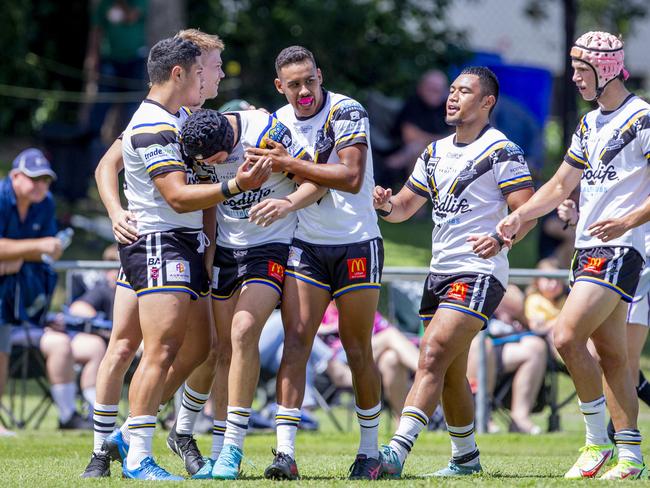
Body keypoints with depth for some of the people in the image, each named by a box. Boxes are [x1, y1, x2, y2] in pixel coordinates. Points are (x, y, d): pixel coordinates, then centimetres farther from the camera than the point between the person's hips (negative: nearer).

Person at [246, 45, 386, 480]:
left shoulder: (347, 112, -12)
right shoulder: (278, 122, 5)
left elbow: (351, 178, -22)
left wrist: (291, 164, -23)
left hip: (356, 244, -4)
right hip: (306, 245, 4)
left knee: (358, 351, 1)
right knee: (296, 341, -11)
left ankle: (370, 451, 16)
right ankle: (286, 452, -16)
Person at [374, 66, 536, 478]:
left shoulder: (502, 152, -7)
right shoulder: (436, 152, 16)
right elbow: (406, 206, 21)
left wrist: (499, 238, -31)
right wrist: (387, 205, -3)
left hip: (479, 273, -8)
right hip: (440, 272, 8)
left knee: (433, 356, -20)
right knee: (451, 372, 12)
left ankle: (397, 451, -29)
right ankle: (466, 457, 25)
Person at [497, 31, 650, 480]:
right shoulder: (590, 124, 18)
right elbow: (561, 185, 24)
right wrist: (517, 217, 12)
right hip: (588, 248, 9)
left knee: (568, 337, -17)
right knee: (612, 354, 7)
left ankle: (598, 442, -7)